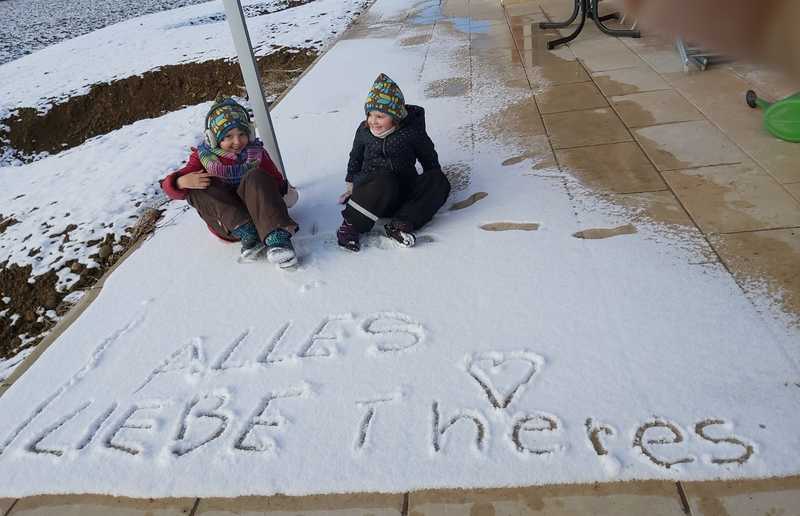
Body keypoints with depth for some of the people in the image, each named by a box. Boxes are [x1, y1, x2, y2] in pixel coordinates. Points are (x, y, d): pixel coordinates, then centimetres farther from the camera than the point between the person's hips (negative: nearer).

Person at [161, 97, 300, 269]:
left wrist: (285, 189, -13)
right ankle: (247, 233, -35)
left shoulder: (257, 153, 7)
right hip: (227, 224, 1)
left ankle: (277, 237, -46)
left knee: (254, 177, -26)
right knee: (196, 187, -20)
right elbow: (170, 187, -1)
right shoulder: (203, 157, 3)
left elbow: (276, 180, 9)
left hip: (258, 212, -1)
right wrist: (182, 182, -24)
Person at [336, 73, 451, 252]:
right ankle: (350, 225, -32)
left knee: (440, 182, -22)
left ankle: (401, 223, -35)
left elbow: (429, 160, 6)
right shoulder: (364, 130, 1)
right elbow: (355, 158, 15)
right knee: (385, 180, -38)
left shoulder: (411, 132, -5)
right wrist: (351, 184, 14)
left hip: (404, 190, 2)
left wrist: (432, 181, 8)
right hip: (370, 187, -1)